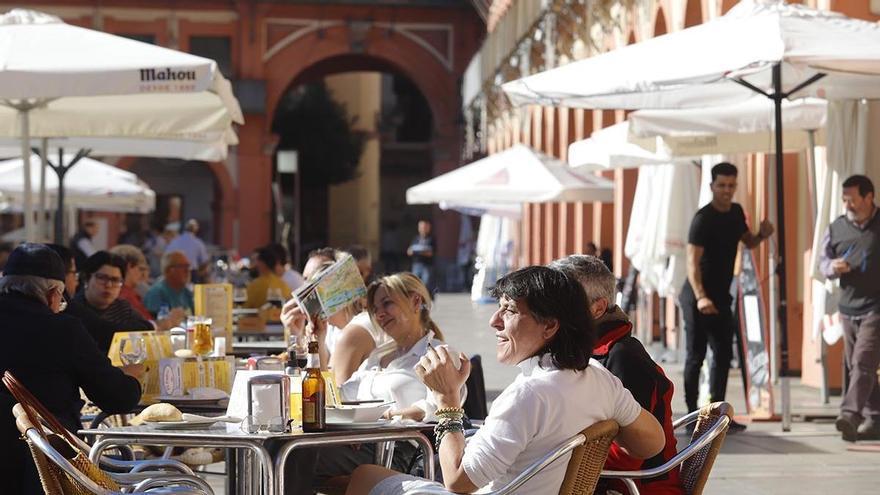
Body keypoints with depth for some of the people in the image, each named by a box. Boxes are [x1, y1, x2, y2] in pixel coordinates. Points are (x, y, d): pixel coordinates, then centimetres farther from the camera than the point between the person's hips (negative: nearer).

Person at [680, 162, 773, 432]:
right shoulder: (704, 218, -18)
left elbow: (748, 242, 22)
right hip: (698, 299, -8)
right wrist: (700, 297, -39)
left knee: (723, 355, 10)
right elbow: (692, 261, -26)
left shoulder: (736, 212, 6)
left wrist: (762, 234, -2)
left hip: (721, 297, 8)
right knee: (696, 356, -4)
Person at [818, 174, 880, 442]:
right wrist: (832, 267, -8)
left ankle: (850, 414, -26)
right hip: (848, 309, 5)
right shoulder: (836, 228, 9)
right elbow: (822, 260, 15)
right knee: (855, 367, 9)